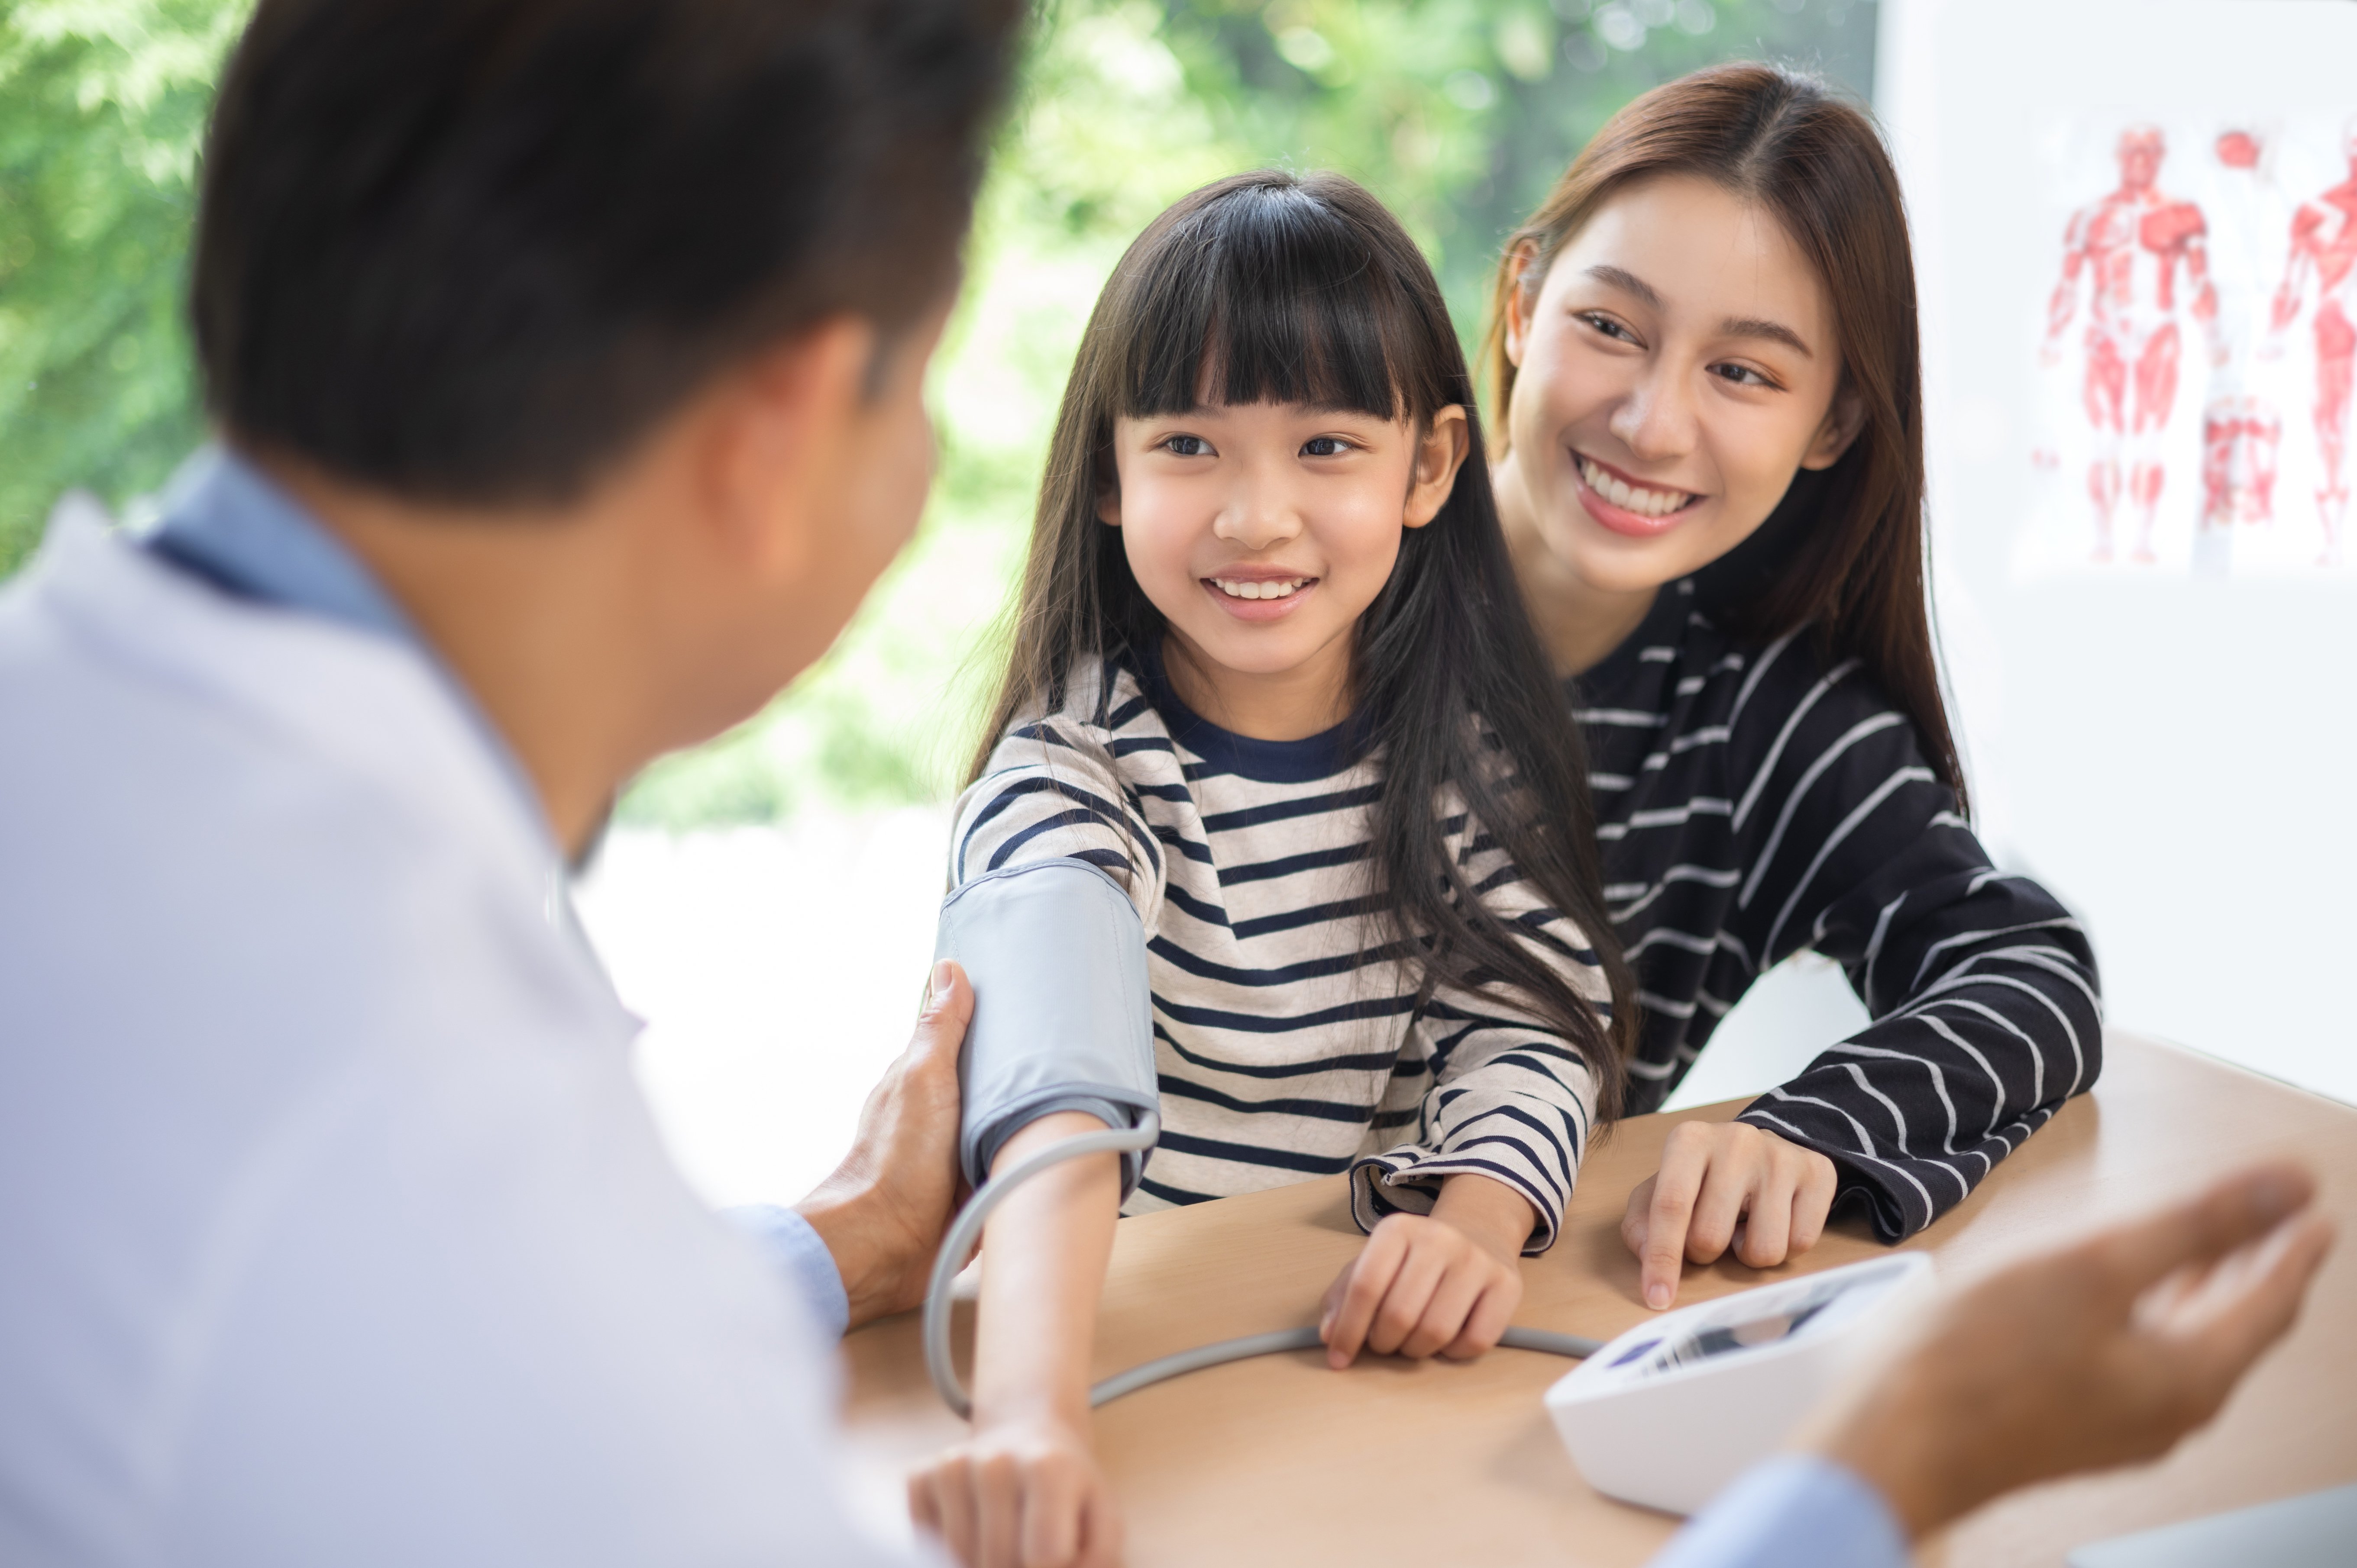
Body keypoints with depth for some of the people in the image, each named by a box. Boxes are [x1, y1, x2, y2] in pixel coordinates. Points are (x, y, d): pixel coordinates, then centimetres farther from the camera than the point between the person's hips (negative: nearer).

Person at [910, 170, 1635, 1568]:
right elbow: (1055, 1096, -27)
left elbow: (1529, 1020, -3)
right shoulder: (1074, 772, -13)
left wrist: (1481, 1213, -24)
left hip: (1382, 1353, 3)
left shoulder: (1468, 747, 2)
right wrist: (1033, 1415, -44)